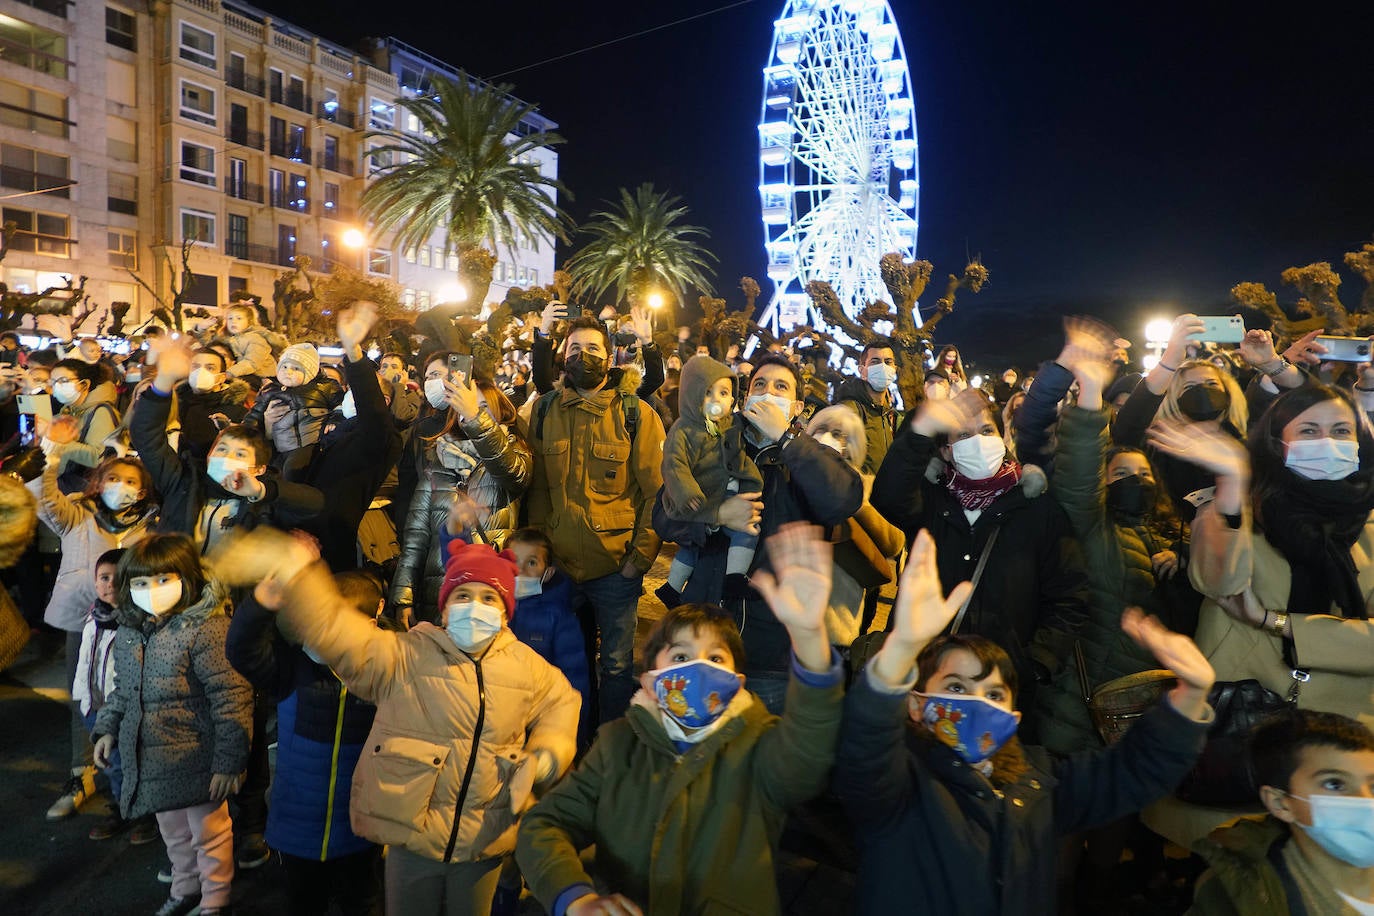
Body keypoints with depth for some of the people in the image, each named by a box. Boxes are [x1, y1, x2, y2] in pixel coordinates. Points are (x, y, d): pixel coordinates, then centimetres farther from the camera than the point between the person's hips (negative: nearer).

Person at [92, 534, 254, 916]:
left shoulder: (206, 629, -23)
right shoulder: (127, 633, 2)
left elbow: (231, 697, -23)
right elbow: (122, 690, 20)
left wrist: (228, 760, -21)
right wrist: (107, 728, 10)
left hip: (196, 761, -7)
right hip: (150, 758, 7)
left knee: (209, 833, 12)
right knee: (173, 832, 26)